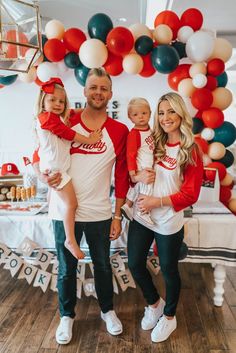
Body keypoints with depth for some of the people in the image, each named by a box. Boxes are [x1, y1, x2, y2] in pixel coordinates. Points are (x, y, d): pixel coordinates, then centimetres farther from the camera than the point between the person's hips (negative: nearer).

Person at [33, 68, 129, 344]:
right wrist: (44, 175, -16)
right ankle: (67, 316, 39)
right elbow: (39, 155, 6)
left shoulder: (119, 131, -2)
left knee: (103, 265, 17)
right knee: (66, 269, 14)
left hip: (99, 213, 0)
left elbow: (122, 176, 0)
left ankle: (107, 310, 42)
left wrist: (117, 215, 0)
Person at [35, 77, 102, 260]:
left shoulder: (57, 118, 18)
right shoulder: (47, 117, -11)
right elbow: (67, 133, -15)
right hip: (55, 169, -10)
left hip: (59, 167, 10)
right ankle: (71, 240, -1)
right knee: (71, 204, -9)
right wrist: (89, 140, -10)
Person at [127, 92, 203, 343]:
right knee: (135, 264, 12)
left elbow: (190, 194, -11)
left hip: (169, 222, -4)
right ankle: (154, 303, 42)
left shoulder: (191, 152, -9)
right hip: (141, 217, 5)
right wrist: (138, 176, -13)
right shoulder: (152, 143, 4)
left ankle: (169, 317, 40)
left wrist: (157, 202, -19)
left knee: (168, 269, 13)